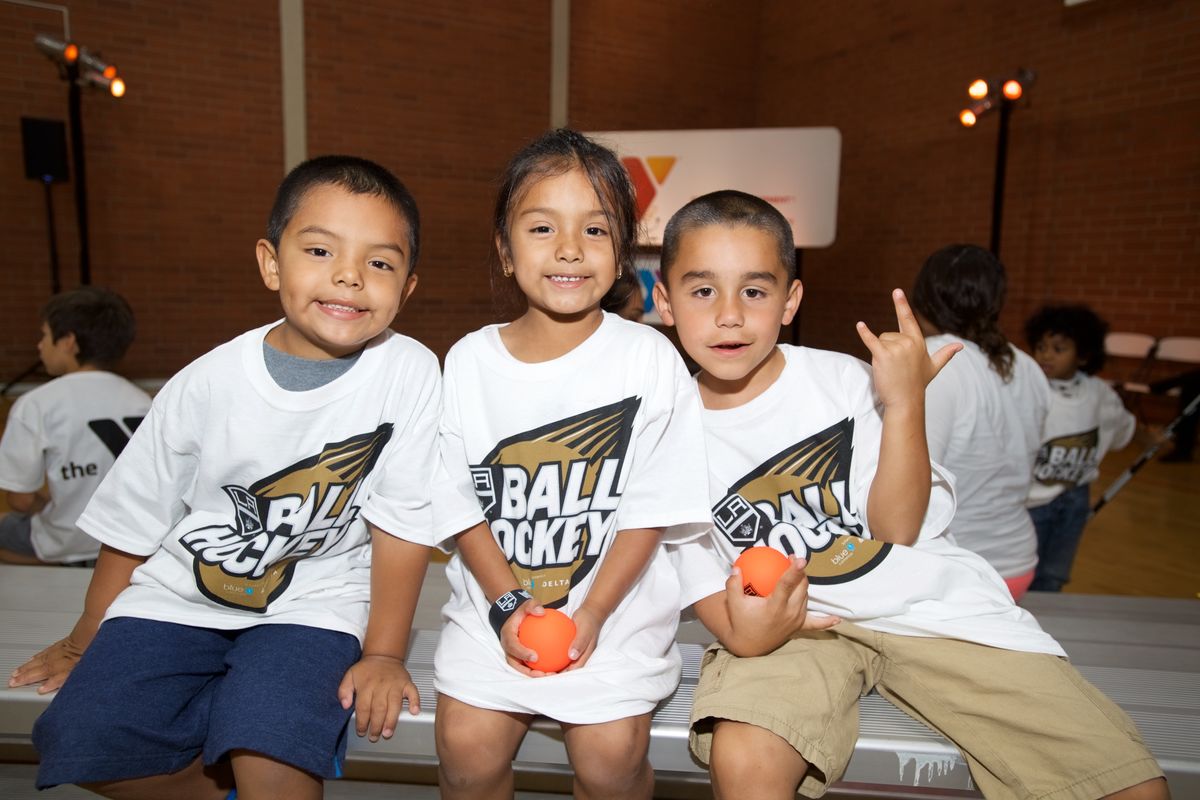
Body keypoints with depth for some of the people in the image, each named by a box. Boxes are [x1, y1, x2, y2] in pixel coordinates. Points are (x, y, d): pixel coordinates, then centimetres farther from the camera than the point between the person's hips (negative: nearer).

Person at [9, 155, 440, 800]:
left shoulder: (410, 373, -18)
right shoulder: (208, 383, -11)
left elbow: (401, 523, -11)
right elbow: (134, 520, 3)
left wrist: (383, 654, -7)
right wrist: (84, 641, 14)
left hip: (312, 605, -3)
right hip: (179, 595, 3)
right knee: (80, 743, -9)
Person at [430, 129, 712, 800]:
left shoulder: (649, 358, -7)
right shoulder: (470, 361, -2)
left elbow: (650, 508, -7)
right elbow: (461, 505, 0)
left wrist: (592, 611, -12)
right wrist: (509, 605, -9)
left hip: (616, 602, -1)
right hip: (495, 600, 2)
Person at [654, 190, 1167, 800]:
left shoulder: (843, 379, -7)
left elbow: (896, 528, -10)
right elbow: (702, 579, 3)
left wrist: (905, 402, -19)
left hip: (926, 605, 1)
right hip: (790, 621, 0)